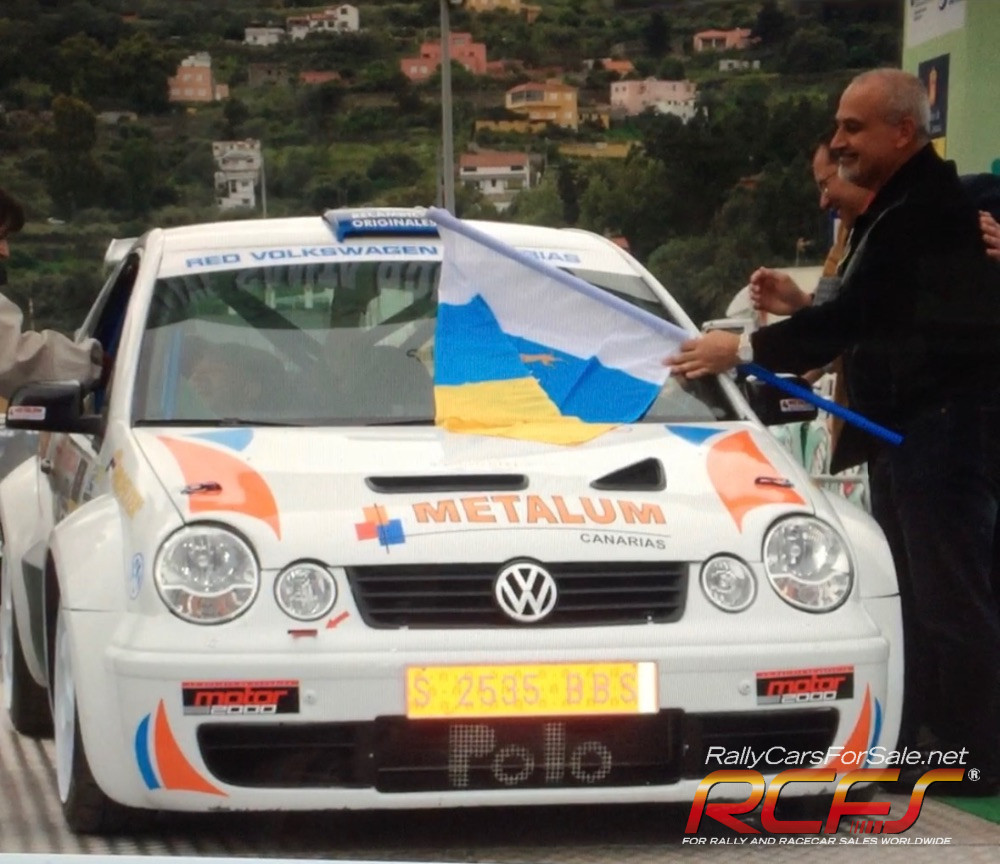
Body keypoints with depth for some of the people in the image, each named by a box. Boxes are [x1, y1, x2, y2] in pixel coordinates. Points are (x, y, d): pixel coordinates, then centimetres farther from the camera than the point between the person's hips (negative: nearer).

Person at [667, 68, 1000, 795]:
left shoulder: (928, 209, -17)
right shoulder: (896, 206, 18)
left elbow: (856, 315, -21)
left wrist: (743, 350, -17)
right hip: (907, 425, 11)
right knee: (914, 594, 13)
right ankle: (916, 741, 18)